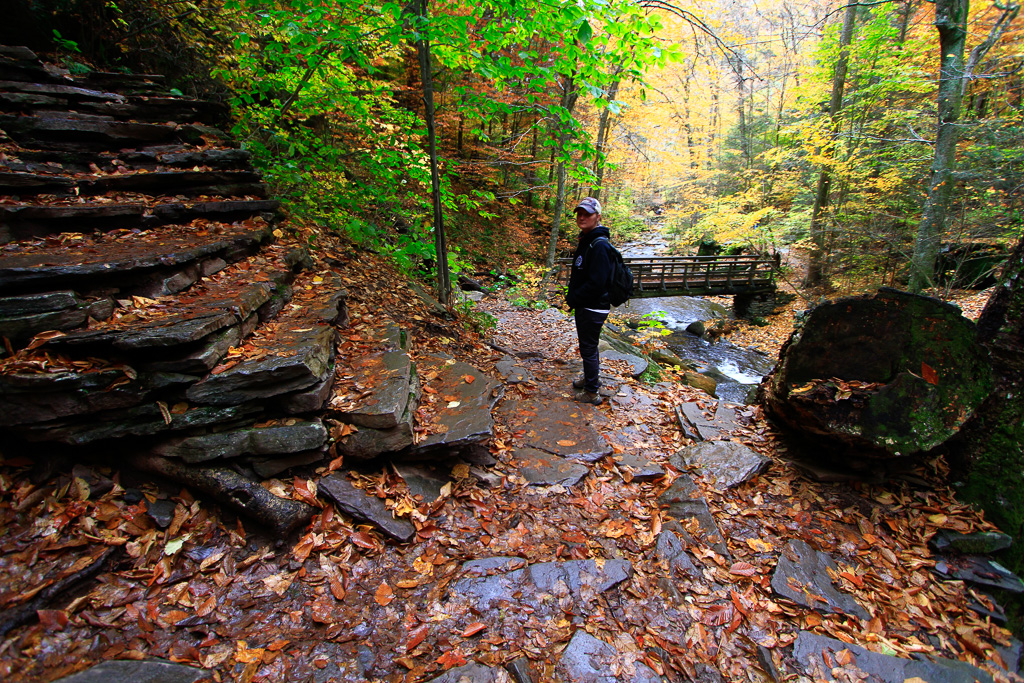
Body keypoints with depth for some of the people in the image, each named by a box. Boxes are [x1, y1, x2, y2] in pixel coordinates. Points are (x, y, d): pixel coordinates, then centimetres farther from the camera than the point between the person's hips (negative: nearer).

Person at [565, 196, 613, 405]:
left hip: (594, 308, -9)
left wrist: (573, 298, -15)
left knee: (588, 348, 2)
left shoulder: (599, 245, -22)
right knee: (588, 345, 23)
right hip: (584, 305, 9)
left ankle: (592, 393, 16)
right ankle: (589, 378, 43)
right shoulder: (586, 239, 9)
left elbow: (596, 282, -26)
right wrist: (573, 296, 7)